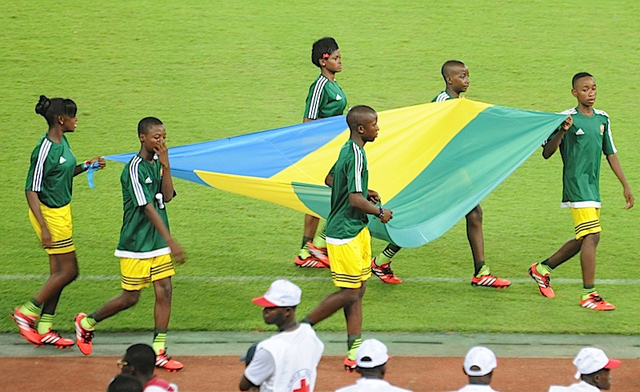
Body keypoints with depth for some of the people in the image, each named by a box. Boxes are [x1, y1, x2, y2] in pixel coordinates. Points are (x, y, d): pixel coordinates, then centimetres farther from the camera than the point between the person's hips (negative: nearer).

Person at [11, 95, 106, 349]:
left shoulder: (62, 142, 5)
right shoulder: (45, 150, -22)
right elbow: (31, 190, -21)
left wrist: (86, 166, 5)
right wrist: (44, 227, -24)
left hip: (62, 212, 9)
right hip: (49, 214, -9)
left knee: (58, 272, 11)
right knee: (68, 271, -4)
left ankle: (44, 330, 17)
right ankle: (26, 313, 8)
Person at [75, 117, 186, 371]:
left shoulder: (157, 163, 7)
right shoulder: (135, 169, -18)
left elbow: (167, 196, -4)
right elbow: (148, 208, -23)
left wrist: (165, 165, -14)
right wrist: (171, 242, -27)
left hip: (158, 244, 7)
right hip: (136, 245, -7)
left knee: (164, 292, -1)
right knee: (130, 298, 3)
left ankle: (158, 351, 3)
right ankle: (87, 323, 26)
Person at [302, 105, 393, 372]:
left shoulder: (348, 150, 10)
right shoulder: (356, 155, -20)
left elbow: (331, 179, 27)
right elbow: (355, 200, -26)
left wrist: (364, 192, 22)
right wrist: (380, 212, -10)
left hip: (356, 231, 10)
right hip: (344, 234, -10)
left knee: (357, 291, 8)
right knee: (349, 293, -4)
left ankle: (355, 352, 8)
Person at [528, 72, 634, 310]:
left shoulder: (602, 119, 12)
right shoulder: (567, 119, -7)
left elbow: (610, 154, 18)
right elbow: (546, 154, -9)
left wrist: (625, 186, 16)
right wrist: (561, 132, -26)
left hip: (593, 188, 7)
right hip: (576, 186, -7)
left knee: (583, 240, 12)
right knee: (591, 236, -15)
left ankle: (542, 269, 30)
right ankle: (589, 295, -11)